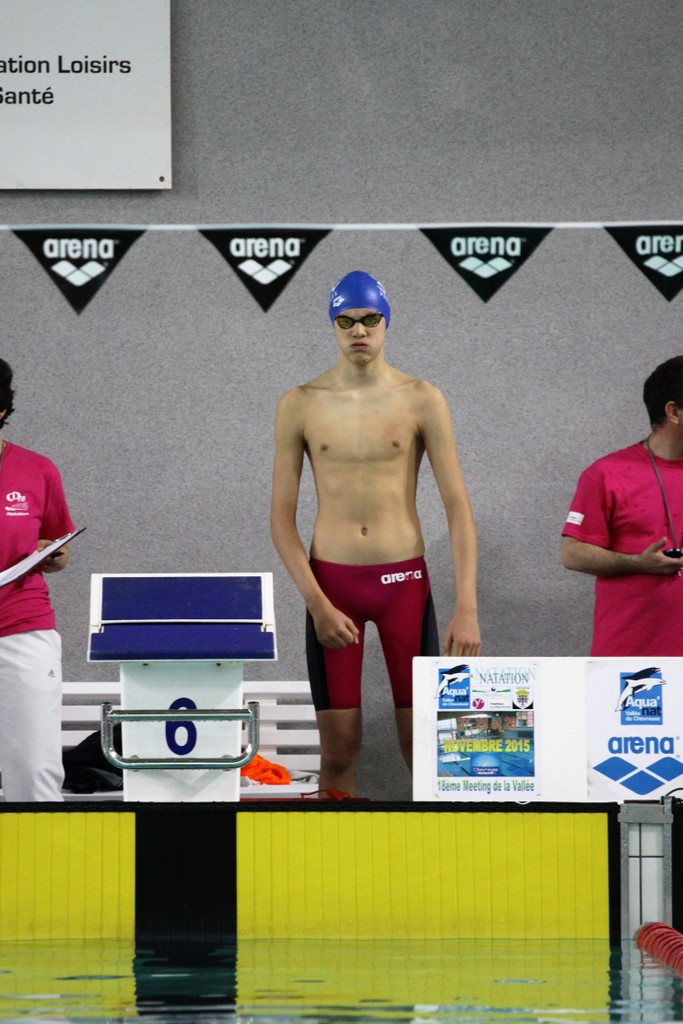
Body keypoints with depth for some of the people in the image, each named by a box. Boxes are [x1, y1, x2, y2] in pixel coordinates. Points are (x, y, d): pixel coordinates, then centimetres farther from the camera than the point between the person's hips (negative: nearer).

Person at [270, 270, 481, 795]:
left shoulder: (421, 399, 0)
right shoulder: (300, 405, 2)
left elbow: (458, 505, -2)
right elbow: (282, 517, 2)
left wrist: (467, 608, -11)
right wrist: (317, 603, -10)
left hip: (404, 579, 0)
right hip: (331, 580, 1)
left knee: (422, 743, -1)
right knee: (338, 748, 1)